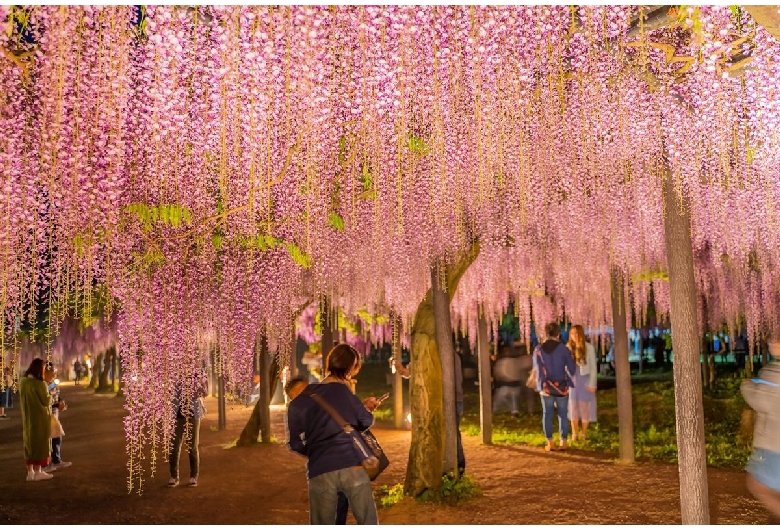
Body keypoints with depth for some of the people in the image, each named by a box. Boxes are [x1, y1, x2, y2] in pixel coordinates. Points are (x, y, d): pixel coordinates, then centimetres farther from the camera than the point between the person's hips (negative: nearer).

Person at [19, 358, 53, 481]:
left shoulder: (22, 382, -1)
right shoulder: (40, 384, -21)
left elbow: (24, 400, 12)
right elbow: (46, 402, -15)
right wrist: (50, 396, 6)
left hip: (28, 418, 6)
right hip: (40, 418, -6)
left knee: (29, 443, 13)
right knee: (40, 443, 5)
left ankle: (30, 472, 18)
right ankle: (38, 472, 9)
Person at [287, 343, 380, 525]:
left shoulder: (300, 401, 9)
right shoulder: (344, 392, 6)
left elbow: (295, 443, 8)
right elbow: (366, 422, 15)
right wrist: (367, 408, 35)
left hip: (320, 472, 1)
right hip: (352, 466, -1)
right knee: (368, 523, 8)